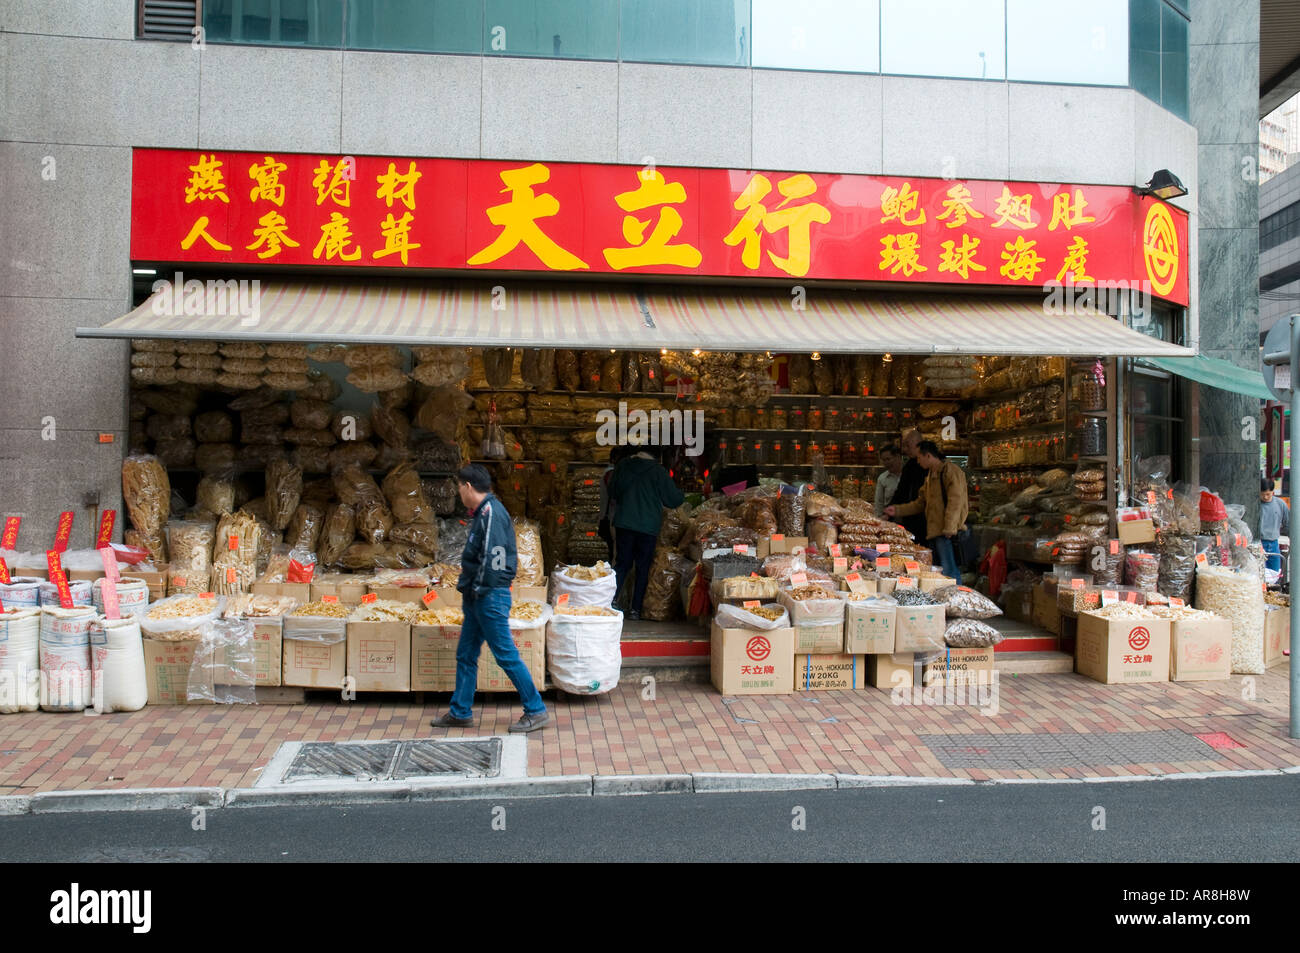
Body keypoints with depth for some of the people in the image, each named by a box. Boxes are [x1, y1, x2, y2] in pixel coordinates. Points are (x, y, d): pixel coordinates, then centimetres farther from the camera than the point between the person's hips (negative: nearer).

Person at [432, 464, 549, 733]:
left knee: (506, 655, -3)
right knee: (466, 655, 15)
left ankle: (536, 710, 6)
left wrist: (477, 590, -16)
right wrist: (469, 590, 15)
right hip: (478, 598, 10)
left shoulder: (491, 513, -17)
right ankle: (460, 713, 25)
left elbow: (492, 557, -23)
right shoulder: (484, 512, 15)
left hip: (490, 597, -10)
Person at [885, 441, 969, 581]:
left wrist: (949, 529, -22)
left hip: (947, 533, -9)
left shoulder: (951, 470, -8)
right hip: (933, 531, 9)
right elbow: (920, 503, 26)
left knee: (949, 573, -12)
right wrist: (897, 510, 19)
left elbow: (955, 502, -17)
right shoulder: (930, 475, 22)